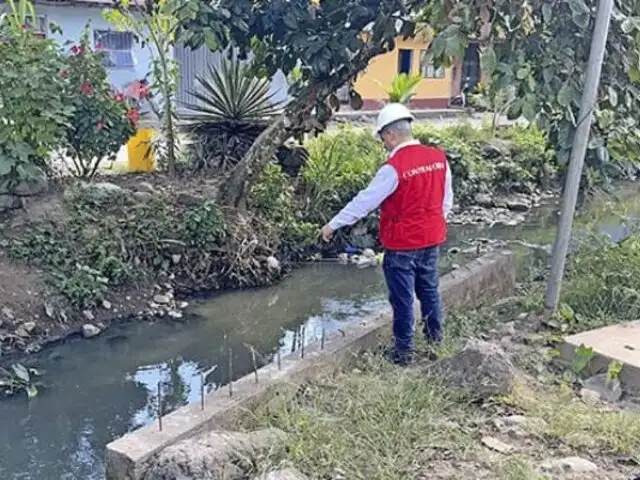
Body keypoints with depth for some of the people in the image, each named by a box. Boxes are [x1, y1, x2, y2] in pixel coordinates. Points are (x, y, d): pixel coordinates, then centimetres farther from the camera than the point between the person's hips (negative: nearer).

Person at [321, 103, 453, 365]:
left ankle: (404, 350, 16)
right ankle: (435, 336, 37)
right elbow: (447, 199, 8)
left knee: (403, 298, 6)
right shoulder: (439, 157, -2)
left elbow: (364, 201, -19)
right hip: (432, 238, 7)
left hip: (402, 244, -6)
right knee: (429, 288, 22)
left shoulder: (394, 167, -21)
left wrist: (333, 225, -11)